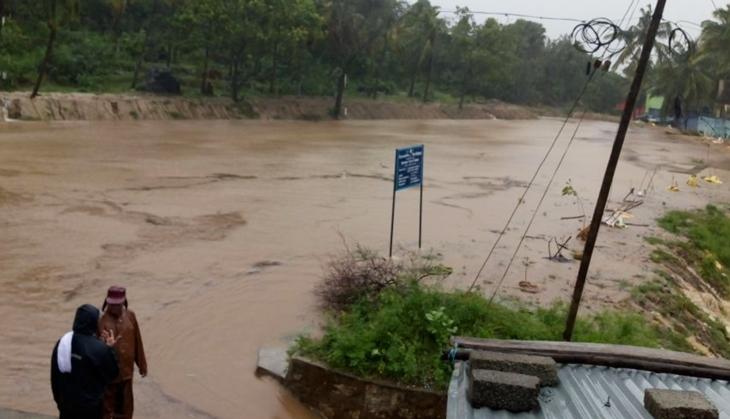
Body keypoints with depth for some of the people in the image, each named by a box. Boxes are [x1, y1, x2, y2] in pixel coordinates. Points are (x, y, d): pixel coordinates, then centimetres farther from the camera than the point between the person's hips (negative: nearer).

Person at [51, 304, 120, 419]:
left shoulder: (62, 342, -4)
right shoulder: (99, 349, -22)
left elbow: (55, 375, 5)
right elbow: (112, 373, -9)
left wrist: (59, 399, 17)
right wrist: (110, 349, -4)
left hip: (66, 402, 5)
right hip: (90, 405, -5)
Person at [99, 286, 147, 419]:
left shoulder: (130, 316, -2)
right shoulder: (101, 319, -14)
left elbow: (137, 342, 5)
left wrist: (142, 364, 9)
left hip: (126, 370, 4)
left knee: (125, 405, 18)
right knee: (106, 405, 9)